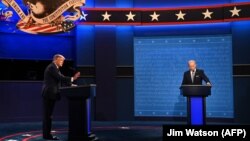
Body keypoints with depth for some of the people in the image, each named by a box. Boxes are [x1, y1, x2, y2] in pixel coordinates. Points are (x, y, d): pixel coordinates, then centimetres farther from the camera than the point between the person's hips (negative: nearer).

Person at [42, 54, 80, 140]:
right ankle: (46, 135, -2)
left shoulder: (54, 68, 19)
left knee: (48, 115, 11)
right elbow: (60, 78, -19)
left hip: (50, 94, 10)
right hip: (49, 94, -10)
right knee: (47, 115, -6)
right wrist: (72, 78, -13)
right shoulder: (52, 67, -12)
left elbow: (60, 79, 16)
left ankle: (47, 134, 15)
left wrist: (70, 83, 7)